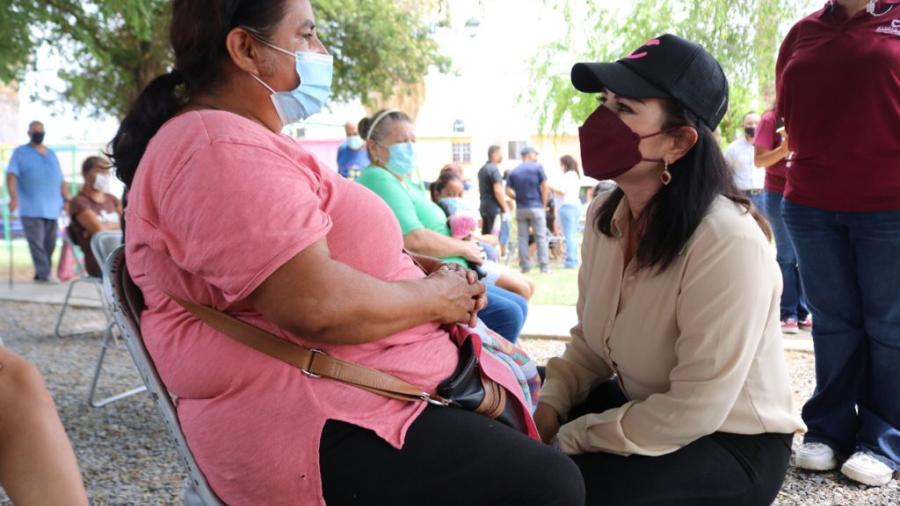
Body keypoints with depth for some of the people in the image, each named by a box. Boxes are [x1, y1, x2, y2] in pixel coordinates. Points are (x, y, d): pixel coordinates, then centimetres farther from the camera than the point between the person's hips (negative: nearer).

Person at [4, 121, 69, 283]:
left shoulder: (51, 154, 20)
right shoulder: (20, 152, 6)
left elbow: (61, 180, 20)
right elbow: (11, 175, -5)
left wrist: (67, 200, 11)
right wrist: (13, 197, -19)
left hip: (52, 208, 4)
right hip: (31, 208, -4)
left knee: (49, 244, 2)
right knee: (37, 244, -10)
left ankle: (41, 275, 11)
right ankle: (44, 275, -13)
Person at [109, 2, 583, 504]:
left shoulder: (249, 142, 17)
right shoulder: (220, 148, -18)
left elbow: (340, 248, 20)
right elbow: (318, 303, -28)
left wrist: (428, 270, 3)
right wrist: (436, 298, -12)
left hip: (339, 388, 11)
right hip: (314, 425, -11)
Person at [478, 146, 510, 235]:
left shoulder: (482, 169, 14)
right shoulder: (494, 169, -14)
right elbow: (498, 191, -18)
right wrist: (506, 209, -13)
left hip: (484, 207, 9)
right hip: (494, 208, -9)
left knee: (485, 235, 11)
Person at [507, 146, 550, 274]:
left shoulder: (513, 172, 6)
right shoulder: (537, 167, -4)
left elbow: (508, 190, -1)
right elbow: (545, 187, -8)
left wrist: (519, 197, 13)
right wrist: (544, 204, 1)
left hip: (520, 209, 3)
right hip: (536, 207, -3)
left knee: (523, 238, 7)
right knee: (541, 237, 1)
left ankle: (525, 267, 8)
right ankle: (544, 267, 1)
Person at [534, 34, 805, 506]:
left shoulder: (728, 243, -29)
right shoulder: (605, 215, -4)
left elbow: (696, 409, -27)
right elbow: (589, 342, 6)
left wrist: (568, 441, -21)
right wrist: (549, 407, -10)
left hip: (732, 443, -7)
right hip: (645, 410, 7)